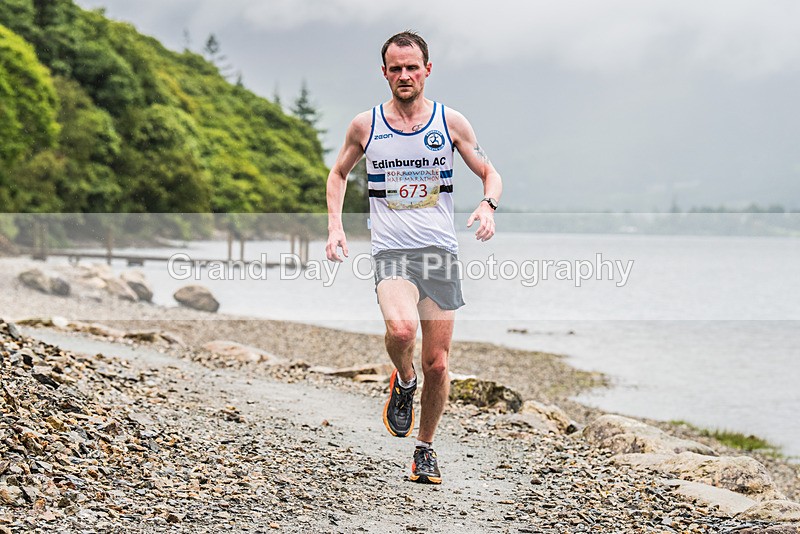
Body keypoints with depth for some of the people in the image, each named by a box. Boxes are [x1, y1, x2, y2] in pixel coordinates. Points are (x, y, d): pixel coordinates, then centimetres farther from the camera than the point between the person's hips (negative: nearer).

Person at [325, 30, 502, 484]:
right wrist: (335, 225, 5)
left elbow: (490, 174, 12)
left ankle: (426, 448, 25)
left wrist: (488, 206, -11)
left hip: (441, 252, 1)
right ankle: (403, 380, 5)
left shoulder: (451, 122, 3)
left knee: (437, 364, 2)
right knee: (401, 329, -31)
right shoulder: (366, 125, 4)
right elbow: (339, 174, 20)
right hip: (392, 252, -1)